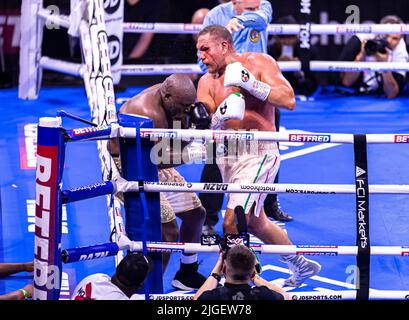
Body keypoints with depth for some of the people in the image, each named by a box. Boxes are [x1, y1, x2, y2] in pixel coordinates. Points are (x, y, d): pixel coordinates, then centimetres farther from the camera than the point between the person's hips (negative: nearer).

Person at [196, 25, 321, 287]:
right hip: (226, 155, 7)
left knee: (232, 225, -17)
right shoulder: (207, 82, 7)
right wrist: (219, 116, -27)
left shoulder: (259, 63, -6)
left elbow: (289, 100, -16)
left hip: (258, 153, -7)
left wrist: (250, 83, -22)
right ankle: (302, 266, 40)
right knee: (255, 223, 20)